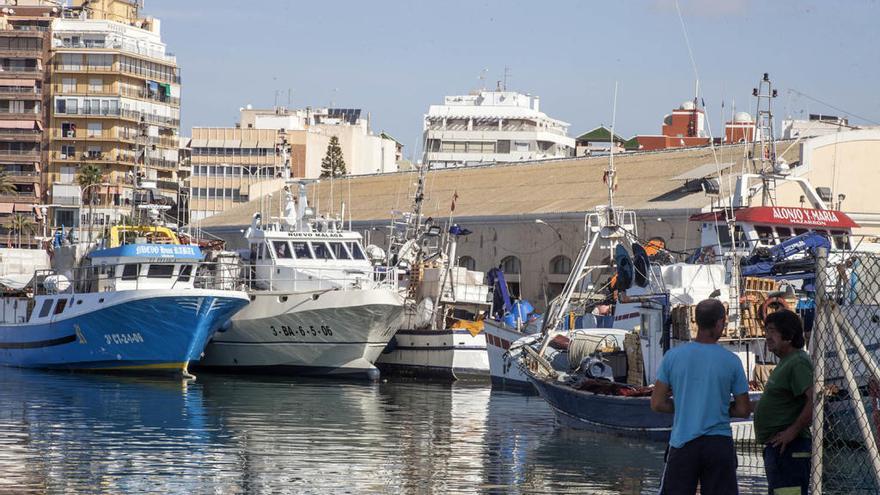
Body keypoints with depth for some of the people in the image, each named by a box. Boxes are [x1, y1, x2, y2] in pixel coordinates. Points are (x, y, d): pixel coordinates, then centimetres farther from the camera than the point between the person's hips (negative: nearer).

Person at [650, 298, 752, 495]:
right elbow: (743, 410, 2)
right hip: (720, 443, 0)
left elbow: (657, 404, 0)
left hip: (683, 442, 0)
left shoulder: (673, 356, -2)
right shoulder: (731, 361, -3)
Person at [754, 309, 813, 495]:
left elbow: (814, 399, -27)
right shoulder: (785, 362, 19)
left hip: (788, 448, -12)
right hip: (776, 447, 12)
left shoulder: (798, 363, -16)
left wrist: (793, 431, -23)